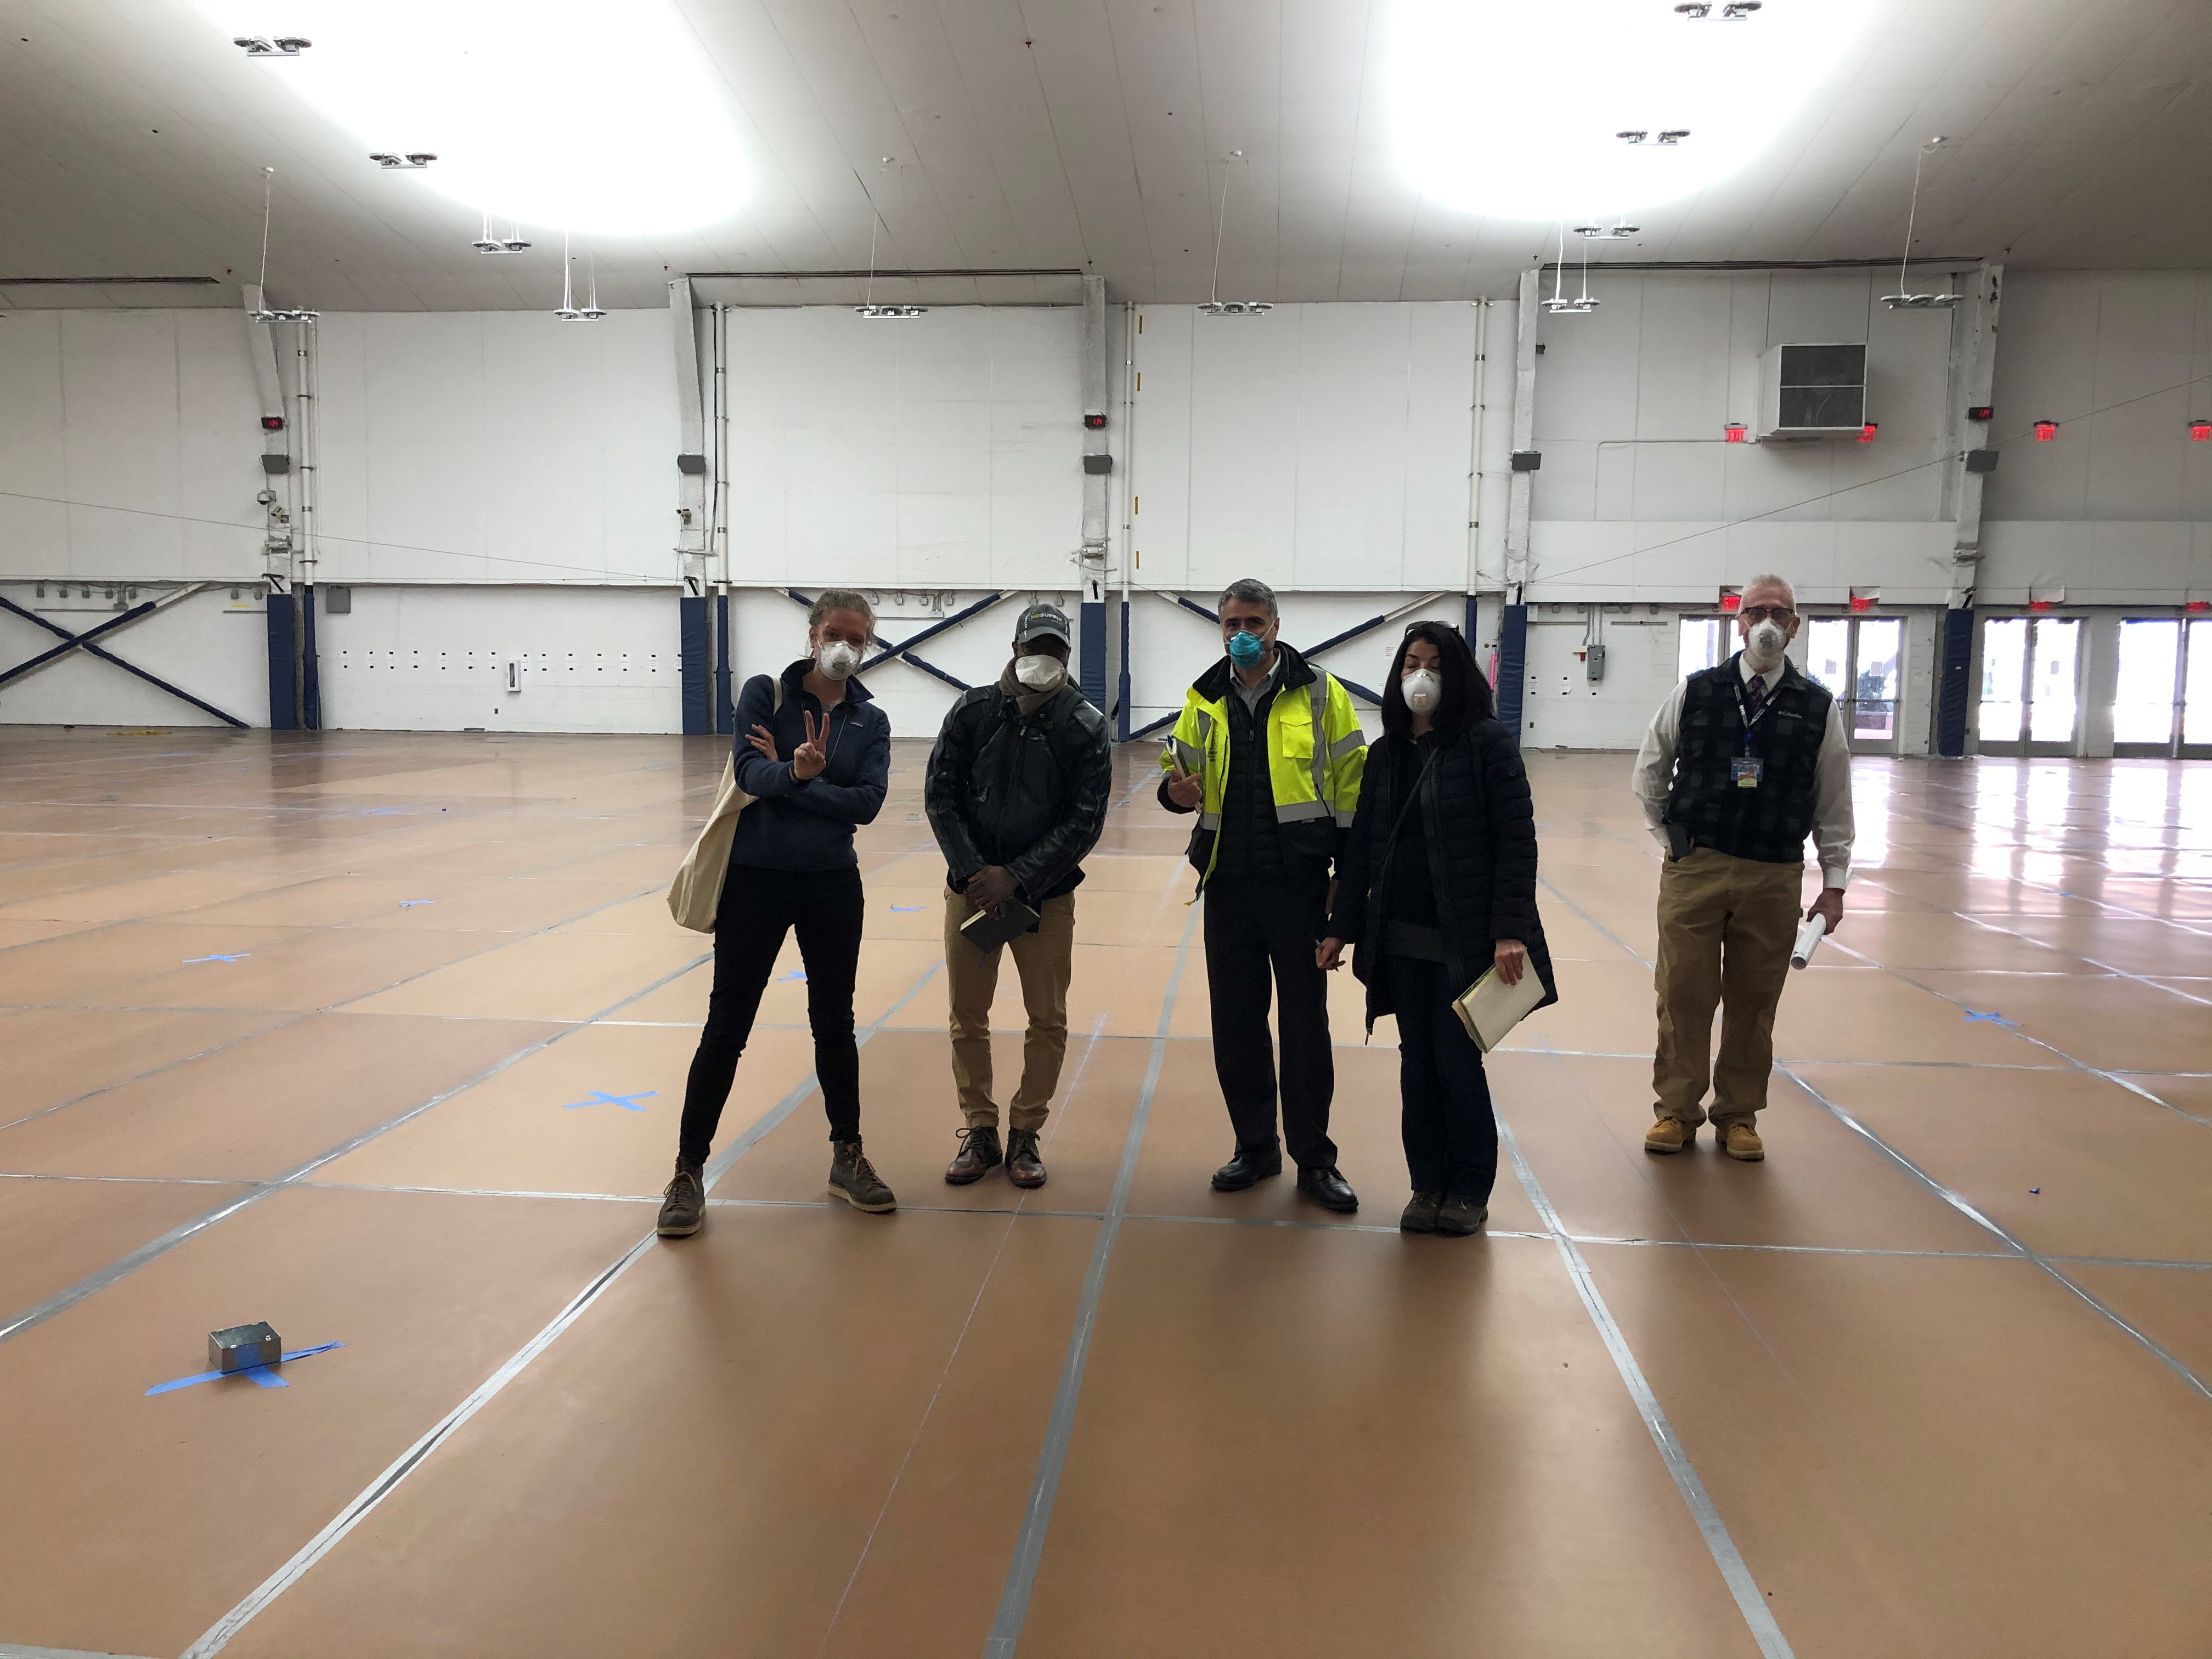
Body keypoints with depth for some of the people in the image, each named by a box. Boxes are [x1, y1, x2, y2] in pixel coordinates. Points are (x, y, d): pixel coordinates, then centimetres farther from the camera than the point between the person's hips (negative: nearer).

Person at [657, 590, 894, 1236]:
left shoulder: (870, 720, 3)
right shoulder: (765, 693, -3)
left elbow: (868, 801, -12)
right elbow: (750, 770, -19)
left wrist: (790, 780, -19)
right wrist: (796, 773, -39)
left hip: (832, 886, 3)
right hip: (757, 879, -2)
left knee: (835, 1024, 13)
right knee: (726, 1026, 3)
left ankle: (847, 1158, 28)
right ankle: (689, 1172, 14)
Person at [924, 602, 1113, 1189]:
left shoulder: (1086, 726, -4)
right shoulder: (973, 711, 0)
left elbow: (1085, 821, -8)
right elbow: (940, 795, -1)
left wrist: (1017, 878, -15)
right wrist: (974, 871, -12)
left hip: (1045, 894, -1)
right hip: (971, 890, 1)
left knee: (1048, 1020, 4)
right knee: (968, 1018, 8)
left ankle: (1025, 1135, 20)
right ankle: (980, 1134, 22)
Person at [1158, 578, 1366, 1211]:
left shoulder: (1319, 692, -2)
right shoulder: (1204, 699, 8)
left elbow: (1351, 783, -1)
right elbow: (1183, 774, 16)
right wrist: (1177, 791, -8)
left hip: (1298, 881, -3)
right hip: (1227, 883, 4)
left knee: (1305, 1022, 3)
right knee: (1235, 1021, 9)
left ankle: (1314, 1159, 16)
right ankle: (1255, 1147, 25)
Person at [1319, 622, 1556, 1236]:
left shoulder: (1486, 741, -6)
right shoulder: (1386, 753, 10)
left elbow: (1517, 840, -11)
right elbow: (1360, 844, 12)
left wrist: (1510, 931, -18)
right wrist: (1342, 927, 7)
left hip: (1467, 937, -5)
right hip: (1401, 938, 5)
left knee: (1457, 1060, -1)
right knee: (1417, 1061, 9)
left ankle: (1471, 1190, 17)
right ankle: (1429, 1183, 22)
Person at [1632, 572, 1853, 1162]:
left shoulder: (1818, 708, 3)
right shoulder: (1694, 693, 1)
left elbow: (1834, 804, 8)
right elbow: (1649, 773, 12)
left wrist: (1834, 883, 7)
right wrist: (1672, 839, 7)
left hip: (1775, 877, 1)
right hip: (1694, 870, 0)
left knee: (1754, 1002, 7)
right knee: (1683, 994, 3)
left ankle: (1739, 1115, 21)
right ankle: (1677, 1111, 17)